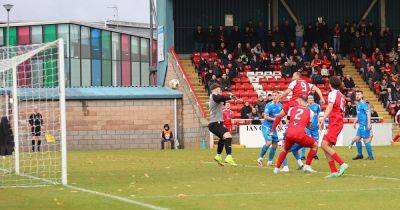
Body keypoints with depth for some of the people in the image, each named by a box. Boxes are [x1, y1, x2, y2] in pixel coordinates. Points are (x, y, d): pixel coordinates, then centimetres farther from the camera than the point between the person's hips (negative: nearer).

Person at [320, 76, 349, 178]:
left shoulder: (333, 93, -6)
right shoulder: (341, 95, 22)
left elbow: (330, 107, -20)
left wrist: (323, 119, -29)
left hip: (334, 123, -9)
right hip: (339, 123, 9)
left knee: (324, 145, -18)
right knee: (326, 146, 7)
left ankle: (342, 164, -25)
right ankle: (334, 171, 1)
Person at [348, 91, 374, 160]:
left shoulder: (363, 103, -12)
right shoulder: (358, 104, 17)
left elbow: (368, 113, -19)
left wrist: (369, 124, -26)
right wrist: (355, 122, 26)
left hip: (365, 125, -10)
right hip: (360, 125, 10)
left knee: (366, 140, -7)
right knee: (357, 139, 12)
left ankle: (370, 156, -2)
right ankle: (360, 155, 22)